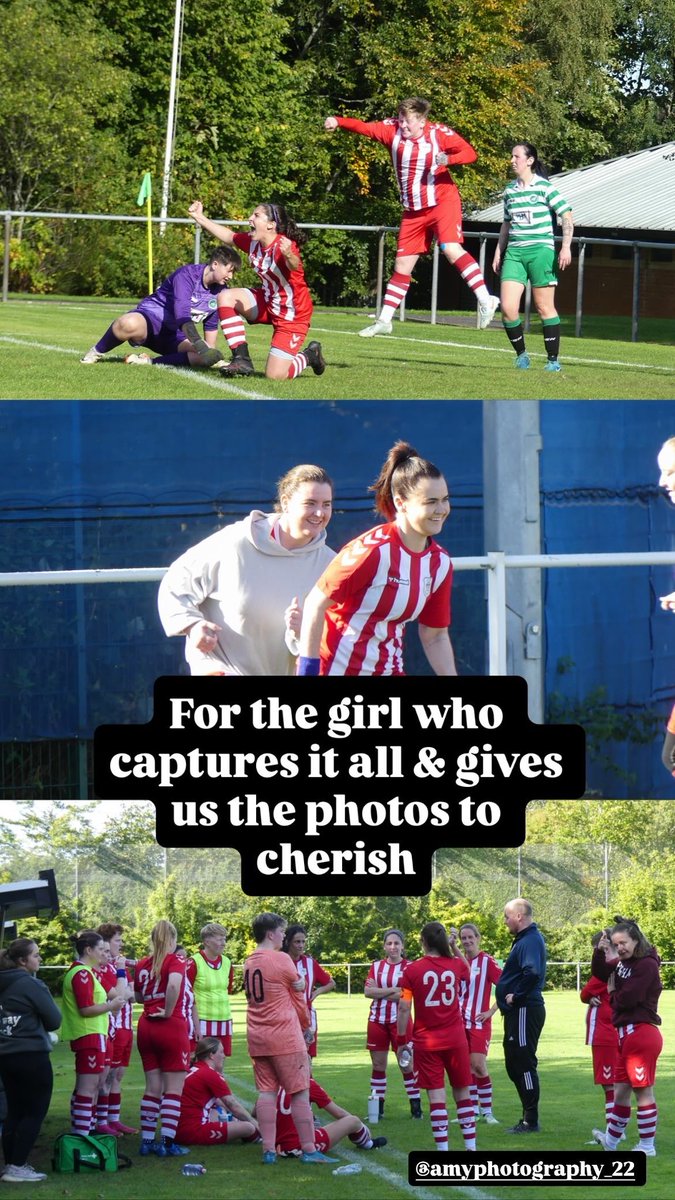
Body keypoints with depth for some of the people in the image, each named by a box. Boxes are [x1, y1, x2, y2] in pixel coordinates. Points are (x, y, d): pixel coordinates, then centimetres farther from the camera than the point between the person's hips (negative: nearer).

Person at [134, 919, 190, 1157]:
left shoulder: (142, 964, 8)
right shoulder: (174, 961, -8)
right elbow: (174, 985, -28)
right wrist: (168, 1012, -16)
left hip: (146, 1027, 6)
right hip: (171, 1027, -6)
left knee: (152, 1087, 12)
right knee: (174, 1088, -1)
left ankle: (147, 1140, 12)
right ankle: (168, 1142, -7)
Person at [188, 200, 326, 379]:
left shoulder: (283, 246, -30)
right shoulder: (252, 241, -6)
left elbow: (294, 265, -51)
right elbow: (230, 237, 14)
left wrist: (288, 255, -75)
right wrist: (200, 218, 16)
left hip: (293, 314, -8)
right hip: (268, 302, 8)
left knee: (275, 375, -12)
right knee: (226, 297, -9)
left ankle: (309, 356, 22)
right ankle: (242, 360, -2)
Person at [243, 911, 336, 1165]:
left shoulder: (249, 963, 10)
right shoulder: (281, 960, -10)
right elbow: (298, 997, 0)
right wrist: (306, 1025, 16)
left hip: (257, 1036, 7)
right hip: (284, 1035, -7)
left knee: (266, 1092, 6)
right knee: (300, 1092, -1)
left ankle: (268, 1150, 3)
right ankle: (309, 1149, 0)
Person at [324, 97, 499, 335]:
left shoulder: (439, 133, -12)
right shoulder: (393, 130, -5)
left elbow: (470, 153, -11)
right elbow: (364, 127, -16)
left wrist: (448, 159, -30)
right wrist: (338, 121, -32)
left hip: (442, 201, -4)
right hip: (413, 210, 5)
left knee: (451, 248, -27)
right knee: (402, 265, 9)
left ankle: (485, 300, -25)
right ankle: (384, 320, 17)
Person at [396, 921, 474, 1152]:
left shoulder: (412, 970, -7)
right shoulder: (457, 965, 1)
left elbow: (404, 1009, -8)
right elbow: (467, 974, 27)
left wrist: (402, 1041, 1)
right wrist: (454, 947, 27)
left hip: (426, 1041, -2)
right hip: (456, 1040, 2)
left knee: (436, 1095, -2)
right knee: (463, 1092, 12)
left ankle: (443, 1149, -6)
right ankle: (470, 1146, 13)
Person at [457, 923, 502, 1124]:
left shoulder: (487, 961, -7)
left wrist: (491, 1011, -11)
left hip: (479, 1022, -5)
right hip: (460, 1021, 5)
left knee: (478, 1065, -12)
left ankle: (487, 1111, -5)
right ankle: (473, 1109, 13)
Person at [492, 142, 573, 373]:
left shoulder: (545, 187, -4)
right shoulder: (510, 190, 12)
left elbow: (566, 216, -3)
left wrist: (566, 247, -11)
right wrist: (499, 251, 20)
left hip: (540, 250, -5)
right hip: (514, 252, 5)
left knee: (545, 307, -1)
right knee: (507, 307, -8)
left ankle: (553, 360, 7)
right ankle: (521, 354, 8)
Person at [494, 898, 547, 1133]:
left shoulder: (531, 941, -17)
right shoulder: (524, 939, 16)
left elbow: (532, 972, -33)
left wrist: (516, 995, -21)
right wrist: (514, 994, 10)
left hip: (525, 1011, -11)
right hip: (518, 1012, 11)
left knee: (524, 1064, -6)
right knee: (514, 1065, 16)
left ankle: (531, 1121, -1)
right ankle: (528, 1117, 23)